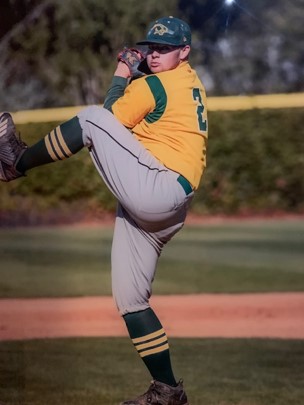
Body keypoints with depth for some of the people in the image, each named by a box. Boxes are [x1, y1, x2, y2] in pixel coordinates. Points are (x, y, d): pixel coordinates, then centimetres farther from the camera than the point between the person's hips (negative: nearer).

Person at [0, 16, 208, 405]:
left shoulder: (153, 85, -7)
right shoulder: (190, 81, 21)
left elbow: (110, 119, -2)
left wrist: (121, 76, 9)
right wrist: (136, 70, 15)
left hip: (159, 186, -10)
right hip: (161, 211, 10)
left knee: (92, 119, -18)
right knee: (130, 299, 11)